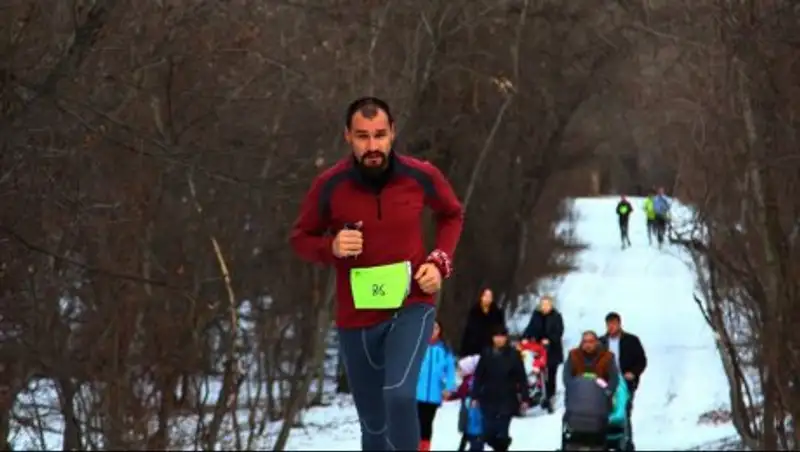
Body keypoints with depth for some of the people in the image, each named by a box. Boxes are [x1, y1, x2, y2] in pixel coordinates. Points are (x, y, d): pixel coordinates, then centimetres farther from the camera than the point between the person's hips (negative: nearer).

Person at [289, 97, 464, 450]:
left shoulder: (421, 177, -10)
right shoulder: (330, 186, -13)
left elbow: (452, 215, 11)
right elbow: (300, 238, 3)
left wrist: (440, 262, -5)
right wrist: (330, 247, -19)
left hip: (411, 307, -1)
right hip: (357, 318, 1)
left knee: (399, 394, -27)